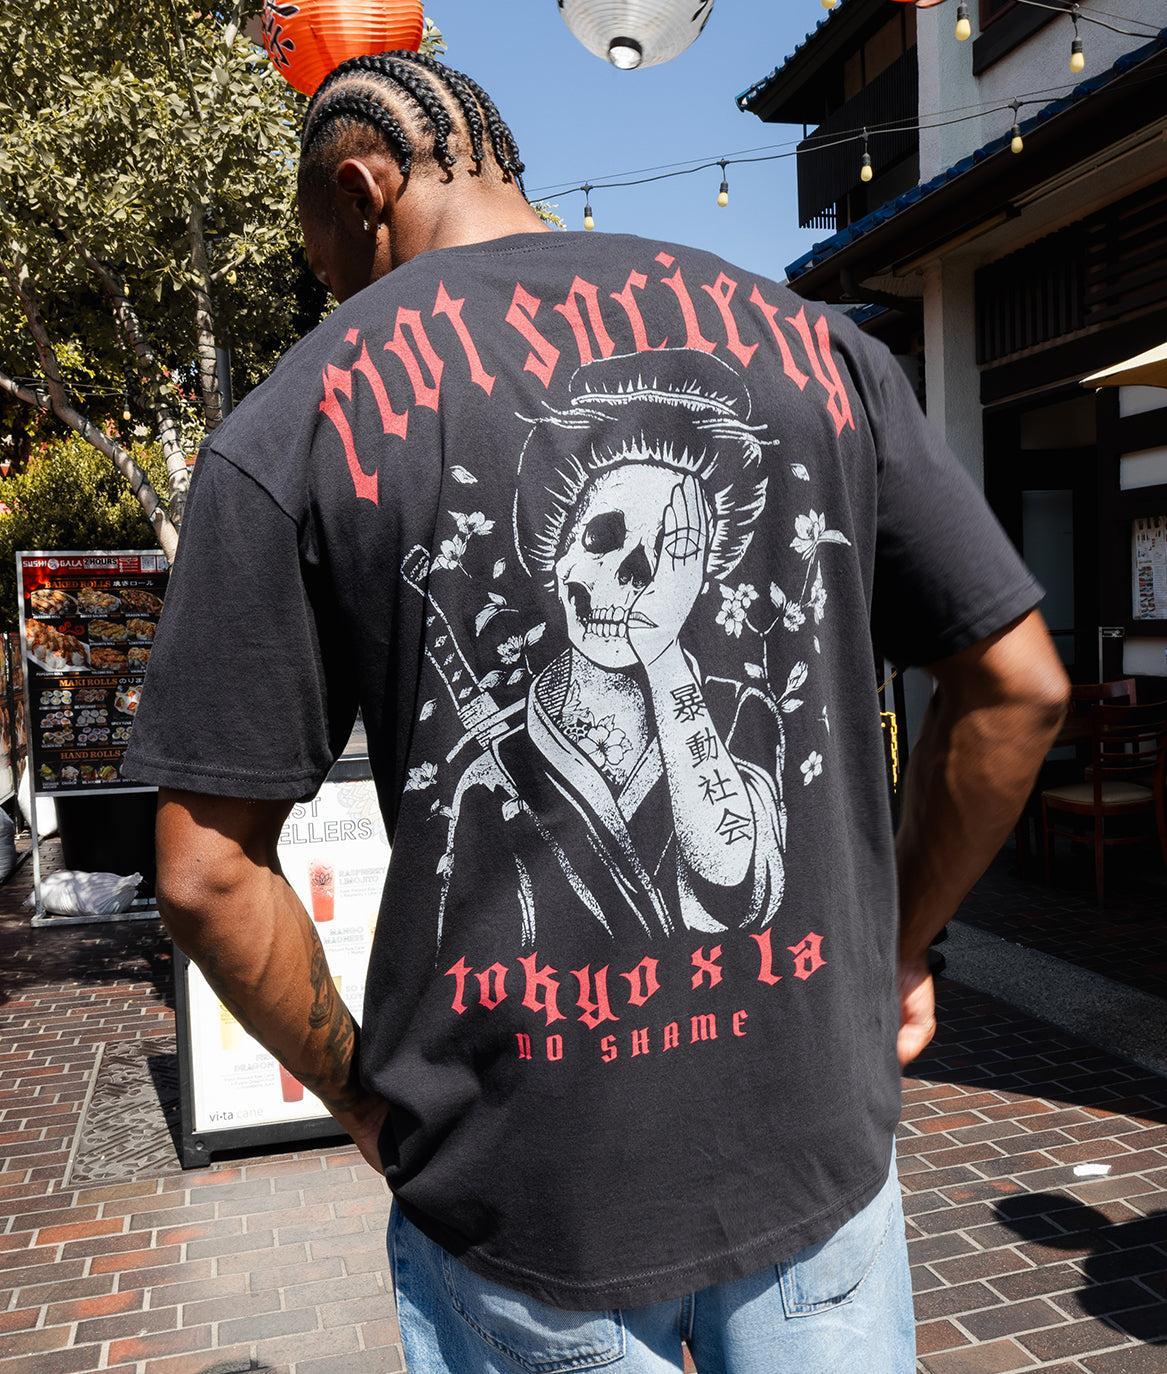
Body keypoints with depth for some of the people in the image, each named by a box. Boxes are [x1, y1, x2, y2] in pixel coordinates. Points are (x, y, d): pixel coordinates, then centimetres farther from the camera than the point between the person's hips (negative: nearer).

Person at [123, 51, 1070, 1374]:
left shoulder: (292, 428, -7)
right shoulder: (806, 339, 1)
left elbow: (207, 874, -8)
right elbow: (1019, 684, 2)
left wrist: (364, 1096, 7)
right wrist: (898, 949, 13)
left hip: (521, 1183, -1)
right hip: (820, 1135, 2)